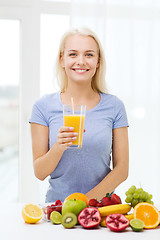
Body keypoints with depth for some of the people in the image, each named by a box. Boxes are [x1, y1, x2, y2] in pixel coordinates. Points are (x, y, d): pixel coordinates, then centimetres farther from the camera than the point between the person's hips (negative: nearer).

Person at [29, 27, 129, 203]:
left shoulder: (114, 106, 3)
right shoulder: (44, 106, 1)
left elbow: (121, 169, 3)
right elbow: (39, 173, 1)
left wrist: (89, 199, -10)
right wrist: (59, 147, -18)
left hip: (102, 203, 1)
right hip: (57, 204, 0)